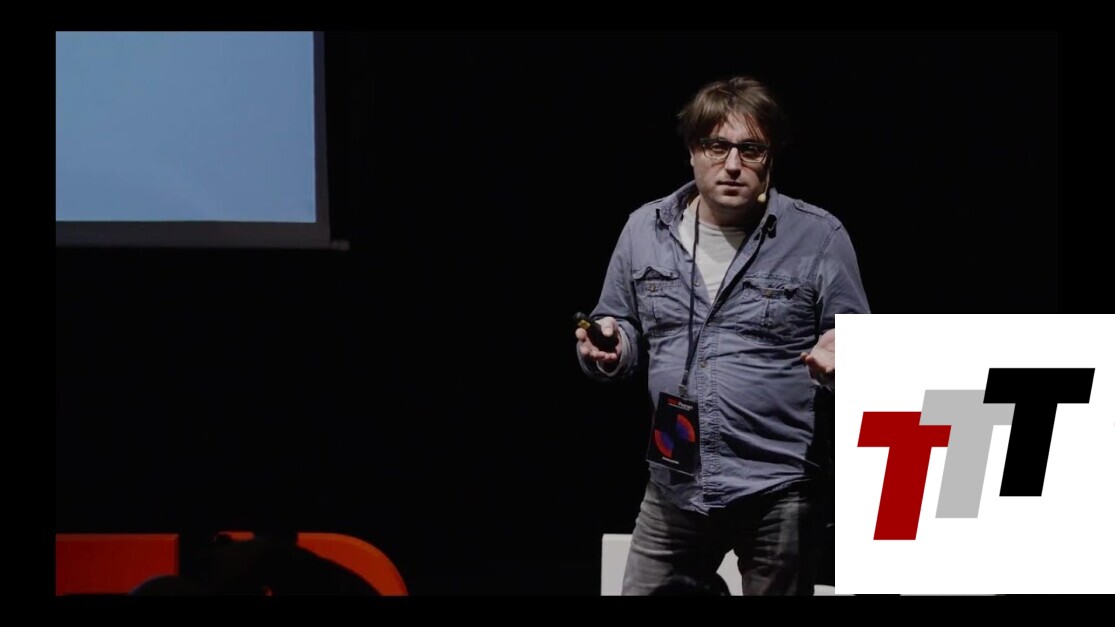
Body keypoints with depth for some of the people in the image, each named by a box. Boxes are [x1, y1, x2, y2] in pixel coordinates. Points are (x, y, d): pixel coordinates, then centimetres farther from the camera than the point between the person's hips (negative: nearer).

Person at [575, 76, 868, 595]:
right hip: (675, 484, 3)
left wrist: (842, 354, -21)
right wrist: (608, 346, -6)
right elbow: (626, 330, 16)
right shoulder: (645, 229, 5)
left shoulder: (818, 237, -4)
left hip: (779, 489, -3)